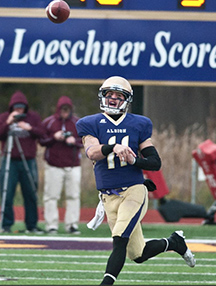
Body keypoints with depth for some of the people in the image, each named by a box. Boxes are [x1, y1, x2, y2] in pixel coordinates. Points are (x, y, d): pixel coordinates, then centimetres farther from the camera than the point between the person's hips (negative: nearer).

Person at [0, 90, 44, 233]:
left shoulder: (34, 117, 8)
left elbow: (41, 133, -1)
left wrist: (29, 128, -17)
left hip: (28, 162, 1)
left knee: (31, 195, 4)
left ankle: (32, 225, 13)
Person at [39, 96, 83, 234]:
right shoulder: (48, 122, 3)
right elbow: (41, 140, 3)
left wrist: (74, 140, -11)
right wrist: (54, 137, -13)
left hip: (73, 166, 1)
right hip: (54, 165, -1)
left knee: (74, 196, 0)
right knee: (51, 196, -3)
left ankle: (72, 224, 6)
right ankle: (52, 225, 1)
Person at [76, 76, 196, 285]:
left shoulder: (138, 125, 6)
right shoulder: (91, 124, 5)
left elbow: (155, 162, 4)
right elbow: (91, 152, -15)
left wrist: (134, 160, -16)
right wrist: (113, 147, -34)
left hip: (134, 190, -2)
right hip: (109, 196, 2)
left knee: (120, 240, -23)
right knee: (138, 255, 6)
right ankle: (174, 242, 33)